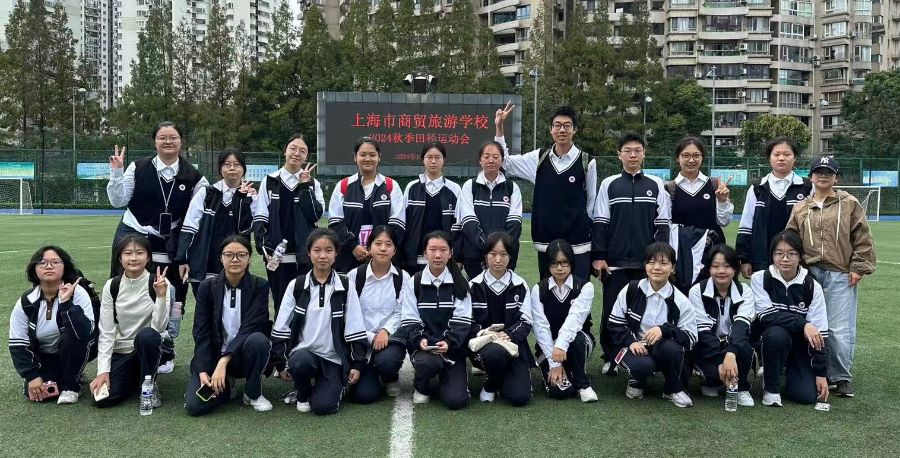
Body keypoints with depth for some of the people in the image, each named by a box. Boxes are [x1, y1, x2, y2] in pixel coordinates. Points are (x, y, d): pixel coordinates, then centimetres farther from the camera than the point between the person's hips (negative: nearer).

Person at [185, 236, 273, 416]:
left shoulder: (260, 286, -8)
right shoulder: (207, 286, -4)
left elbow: (251, 327, -18)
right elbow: (201, 332, -7)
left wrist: (223, 362, -28)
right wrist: (203, 371, -20)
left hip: (242, 354, -1)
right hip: (213, 354, 1)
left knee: (258, 340, -35)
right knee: (194, 405, -22)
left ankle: (253, 393, -7)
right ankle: (225, 385, 13)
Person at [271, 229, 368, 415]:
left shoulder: (345, 286, -2)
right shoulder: (296, 285, 0)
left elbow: (355, 328, 0)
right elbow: (281, 327, 3)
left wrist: (357, 364, -2)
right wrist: (281, 363, -1)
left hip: (334, 359, -1)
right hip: (304, 353, 1)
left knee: (323, 406, -20)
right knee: (300, 362, -35)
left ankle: (336, 385, 15)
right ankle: (303, 394, -1)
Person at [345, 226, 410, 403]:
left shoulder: (402, 278, 1)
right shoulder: (354, 276, -2)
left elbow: (401, 313, -4)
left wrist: (385, 330, -21)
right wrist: (370, 337, -14)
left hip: (391, 338, 0)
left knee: (386, 361, -35)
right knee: (364, 394, -14)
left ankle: (391, 378, 4)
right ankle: (369, 375, 24)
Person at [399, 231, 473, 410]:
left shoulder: (460, 284, 2)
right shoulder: (414, 282, 3)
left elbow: (462, 321, -5)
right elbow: (409, 321, -2)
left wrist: (449, 343, -23)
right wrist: (420, 339, -22)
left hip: (452, 347, 0)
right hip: (423, 345, 0)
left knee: (456, 400, -17)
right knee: (428, 362, -37)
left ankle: (446, 379, 20)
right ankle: (422, 388, 0)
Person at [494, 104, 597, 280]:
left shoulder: (587, 162, -4)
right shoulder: (539, 158, 5)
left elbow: (592, 204, 4)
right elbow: (505, 161, 12)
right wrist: (499, 127, 3)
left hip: (578, 246, -3)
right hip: (545, 243, 3)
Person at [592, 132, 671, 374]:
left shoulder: (656, 185, 6)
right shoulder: (609, 184, 5)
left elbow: (662, 225, 6)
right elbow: (600, 223, 4)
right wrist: (599, 257, -2)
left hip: (647, 263, 0)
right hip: (614, 263, 0)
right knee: (611, 311, 4)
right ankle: (610, 358, 16)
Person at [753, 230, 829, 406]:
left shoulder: (812, 286, -8)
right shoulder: (760, 279, -11)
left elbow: (820, 332, -7)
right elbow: (766, 315, -21)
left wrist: (821, 373, -9)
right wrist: (803, 324, -32)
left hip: (800, 345, 2)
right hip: (770, 338, -2)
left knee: (807, 395, -15)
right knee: (777, 334, -36)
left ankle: (788, 371, 22)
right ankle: (771, 388, -12)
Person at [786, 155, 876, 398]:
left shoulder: (849, 204, 4)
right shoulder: (801, 208, 11)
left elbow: (863, 239, 1)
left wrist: (858, 268, -4)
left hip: (840, 277, -3)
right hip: (809, 275, 3)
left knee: (840, 330, -3)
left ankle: (841, 378, 10)